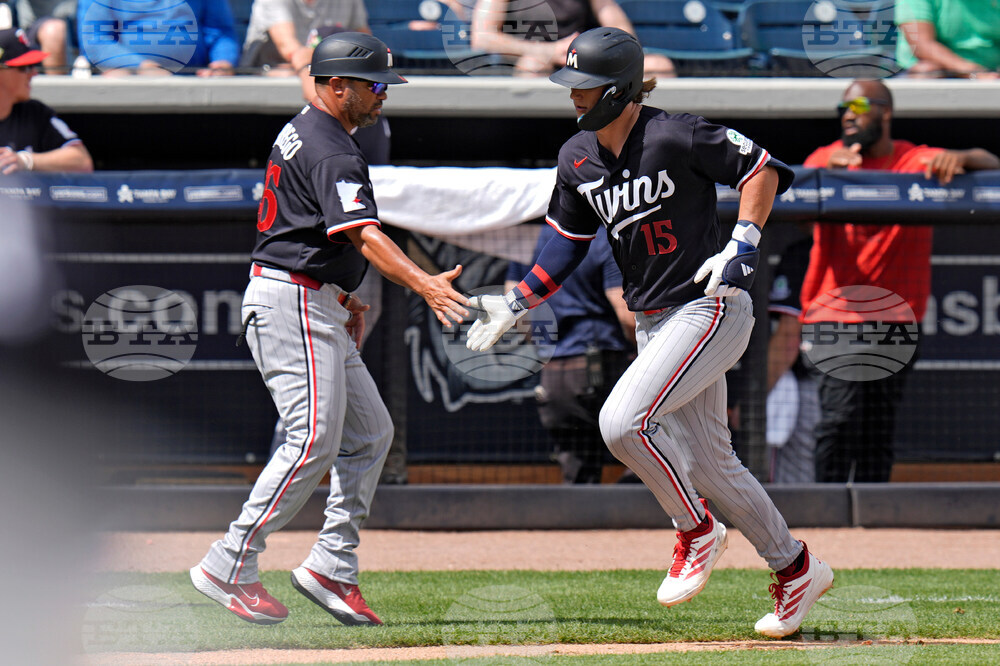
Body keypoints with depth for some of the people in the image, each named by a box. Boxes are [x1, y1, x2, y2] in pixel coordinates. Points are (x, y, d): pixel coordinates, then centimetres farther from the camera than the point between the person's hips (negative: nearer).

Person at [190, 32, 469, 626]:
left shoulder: (300, 133, 17)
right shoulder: (333, 153, -16)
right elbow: (362, 233, -29)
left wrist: (342, 297, 22)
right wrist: (423, 283, -41)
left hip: (315, 308, 11)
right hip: (293, 303, -11)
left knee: (370, 432, 10)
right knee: (314, 439, -13)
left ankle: (333, 567, 8)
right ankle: (231, 569, -10)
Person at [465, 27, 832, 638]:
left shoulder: (674, 137, -17)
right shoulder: (578, 158, 5)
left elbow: (761, 168, -10)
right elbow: (568, 243, 17)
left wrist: (743, 244, -20)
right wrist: (516, 305, 11)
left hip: (711, 308, -8)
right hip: (653, 322, 8)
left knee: (622, 420, -22)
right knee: (707, 461, 11)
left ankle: (697, 531, -2)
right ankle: (797, 571, 25)